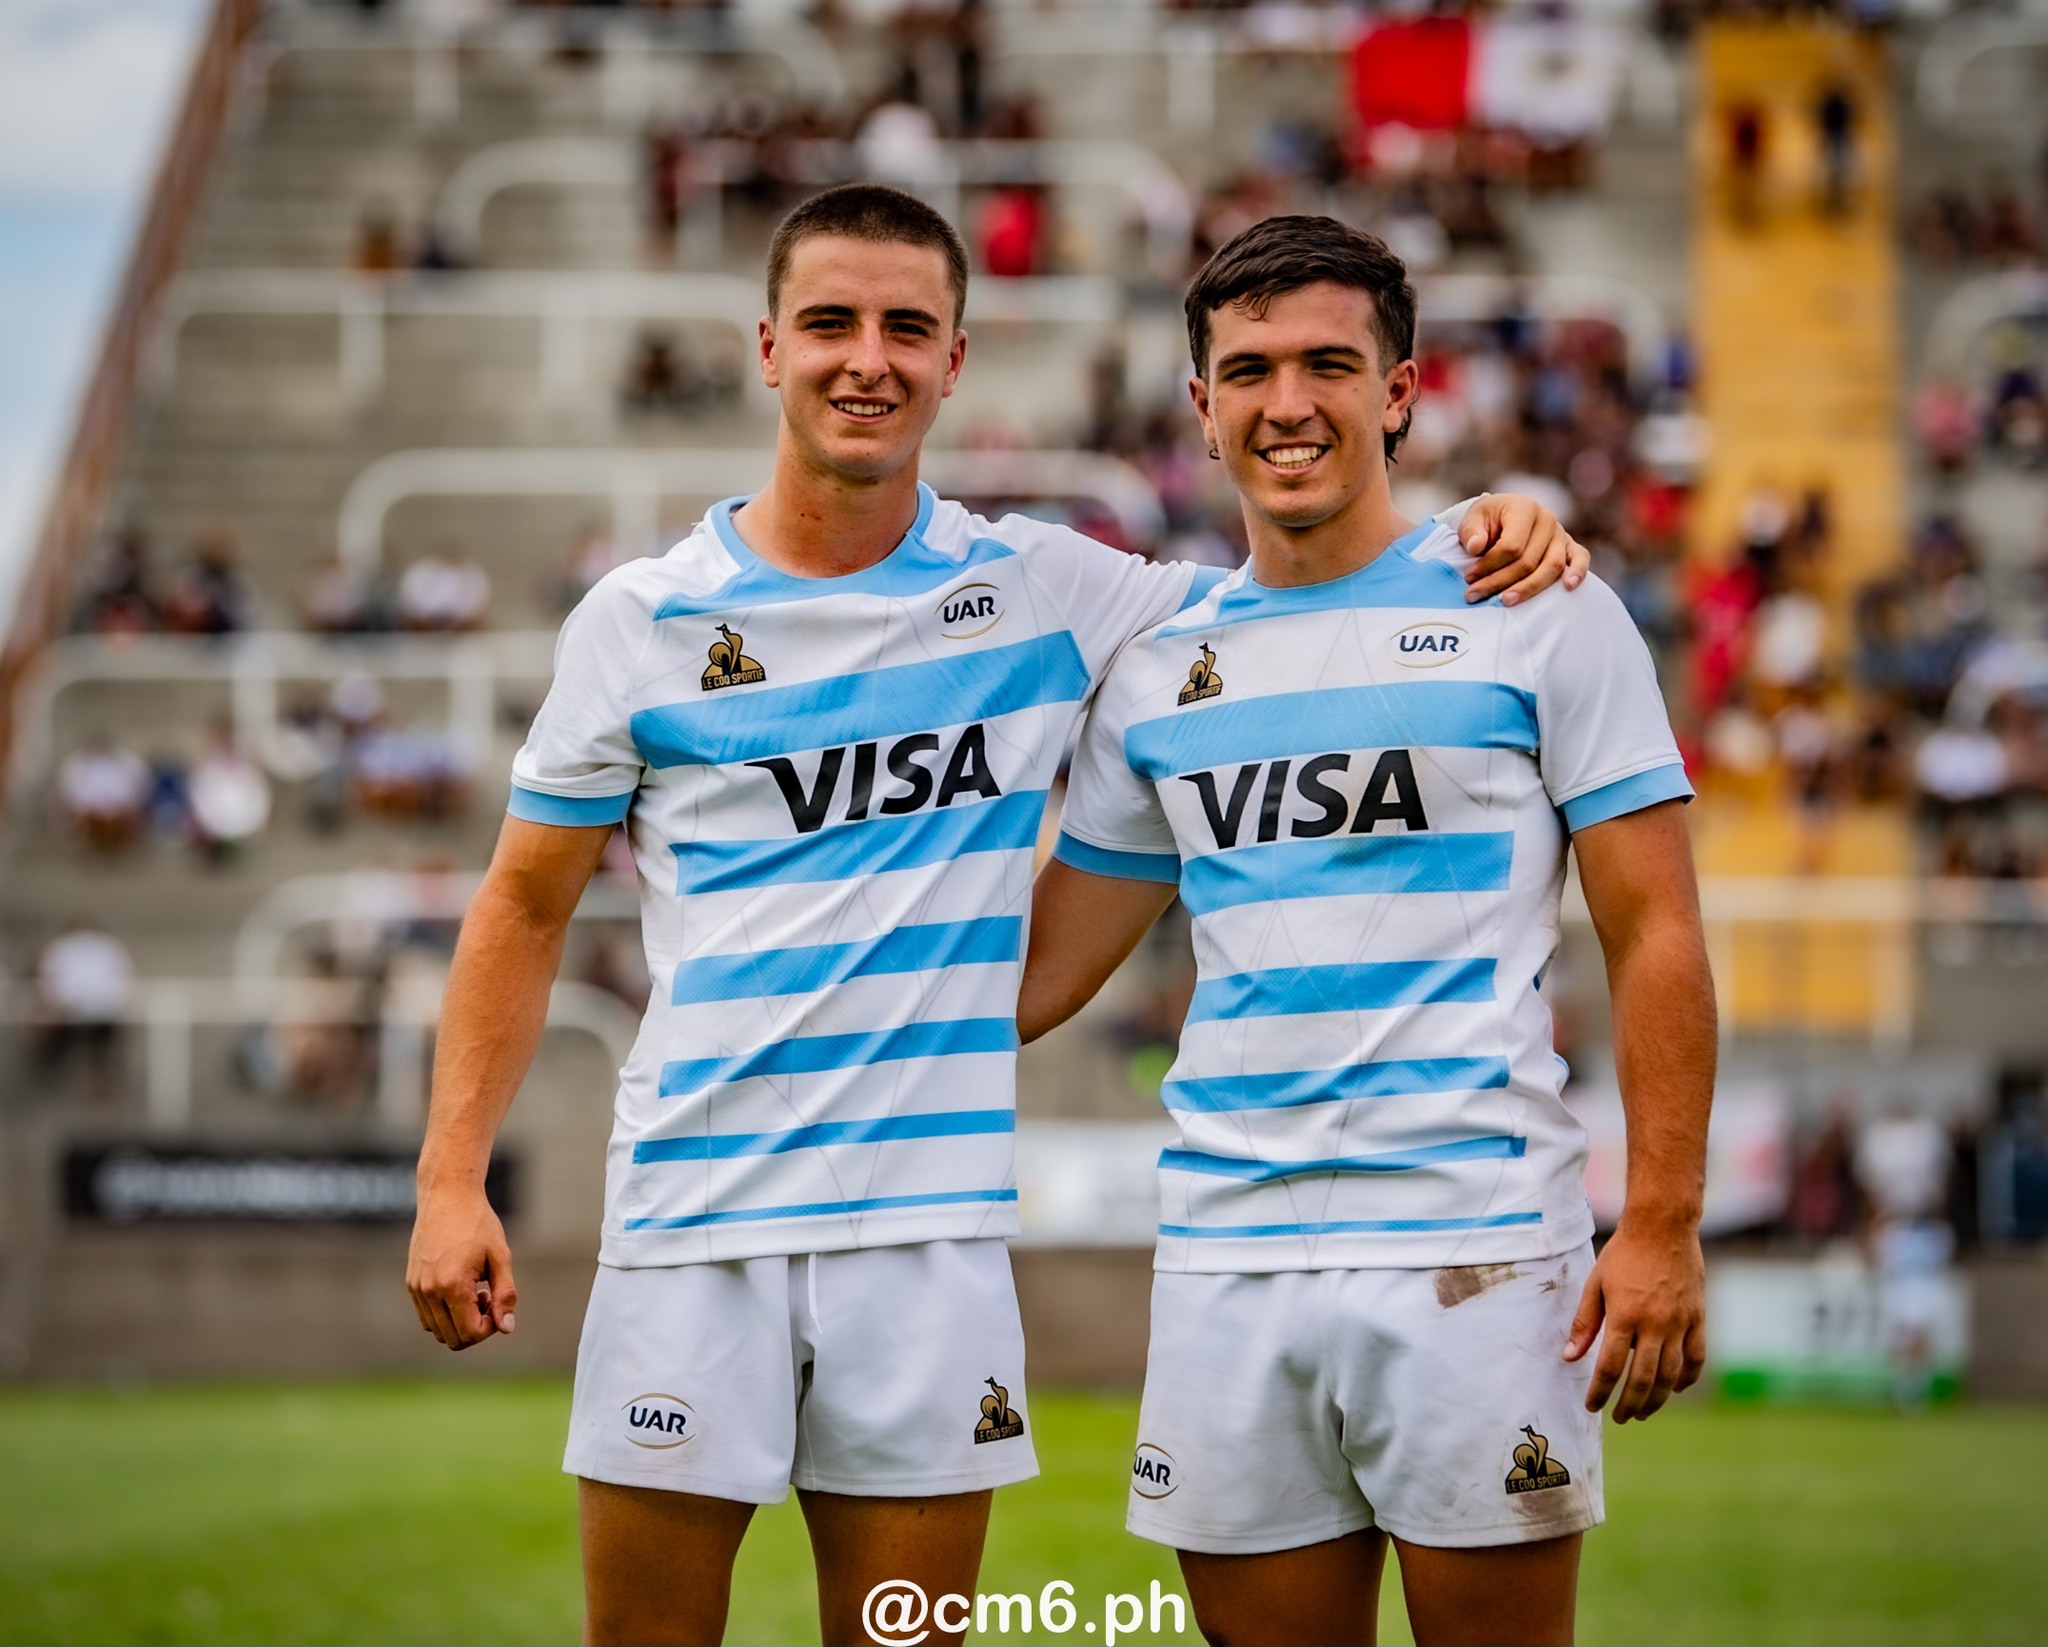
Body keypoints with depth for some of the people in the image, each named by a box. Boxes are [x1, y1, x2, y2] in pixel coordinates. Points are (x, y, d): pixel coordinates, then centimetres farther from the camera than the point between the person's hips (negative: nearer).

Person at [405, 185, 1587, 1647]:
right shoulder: (643, 621, 4)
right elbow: (526, 907, 8)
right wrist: (453, 1178, -1)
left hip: (934, 1233, 1)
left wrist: (1489, 529, -3)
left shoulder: (1046, 593, 6)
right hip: (691, 1221, -1)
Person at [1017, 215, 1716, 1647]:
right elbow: (1041, 966, 19)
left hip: (1475, 1251, -4)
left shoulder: (1541, 613, 1)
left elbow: (1654, 932, -2)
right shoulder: (1160, 670, 13)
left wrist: (1664, 1226, -10)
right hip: (1225, 1261, 4)